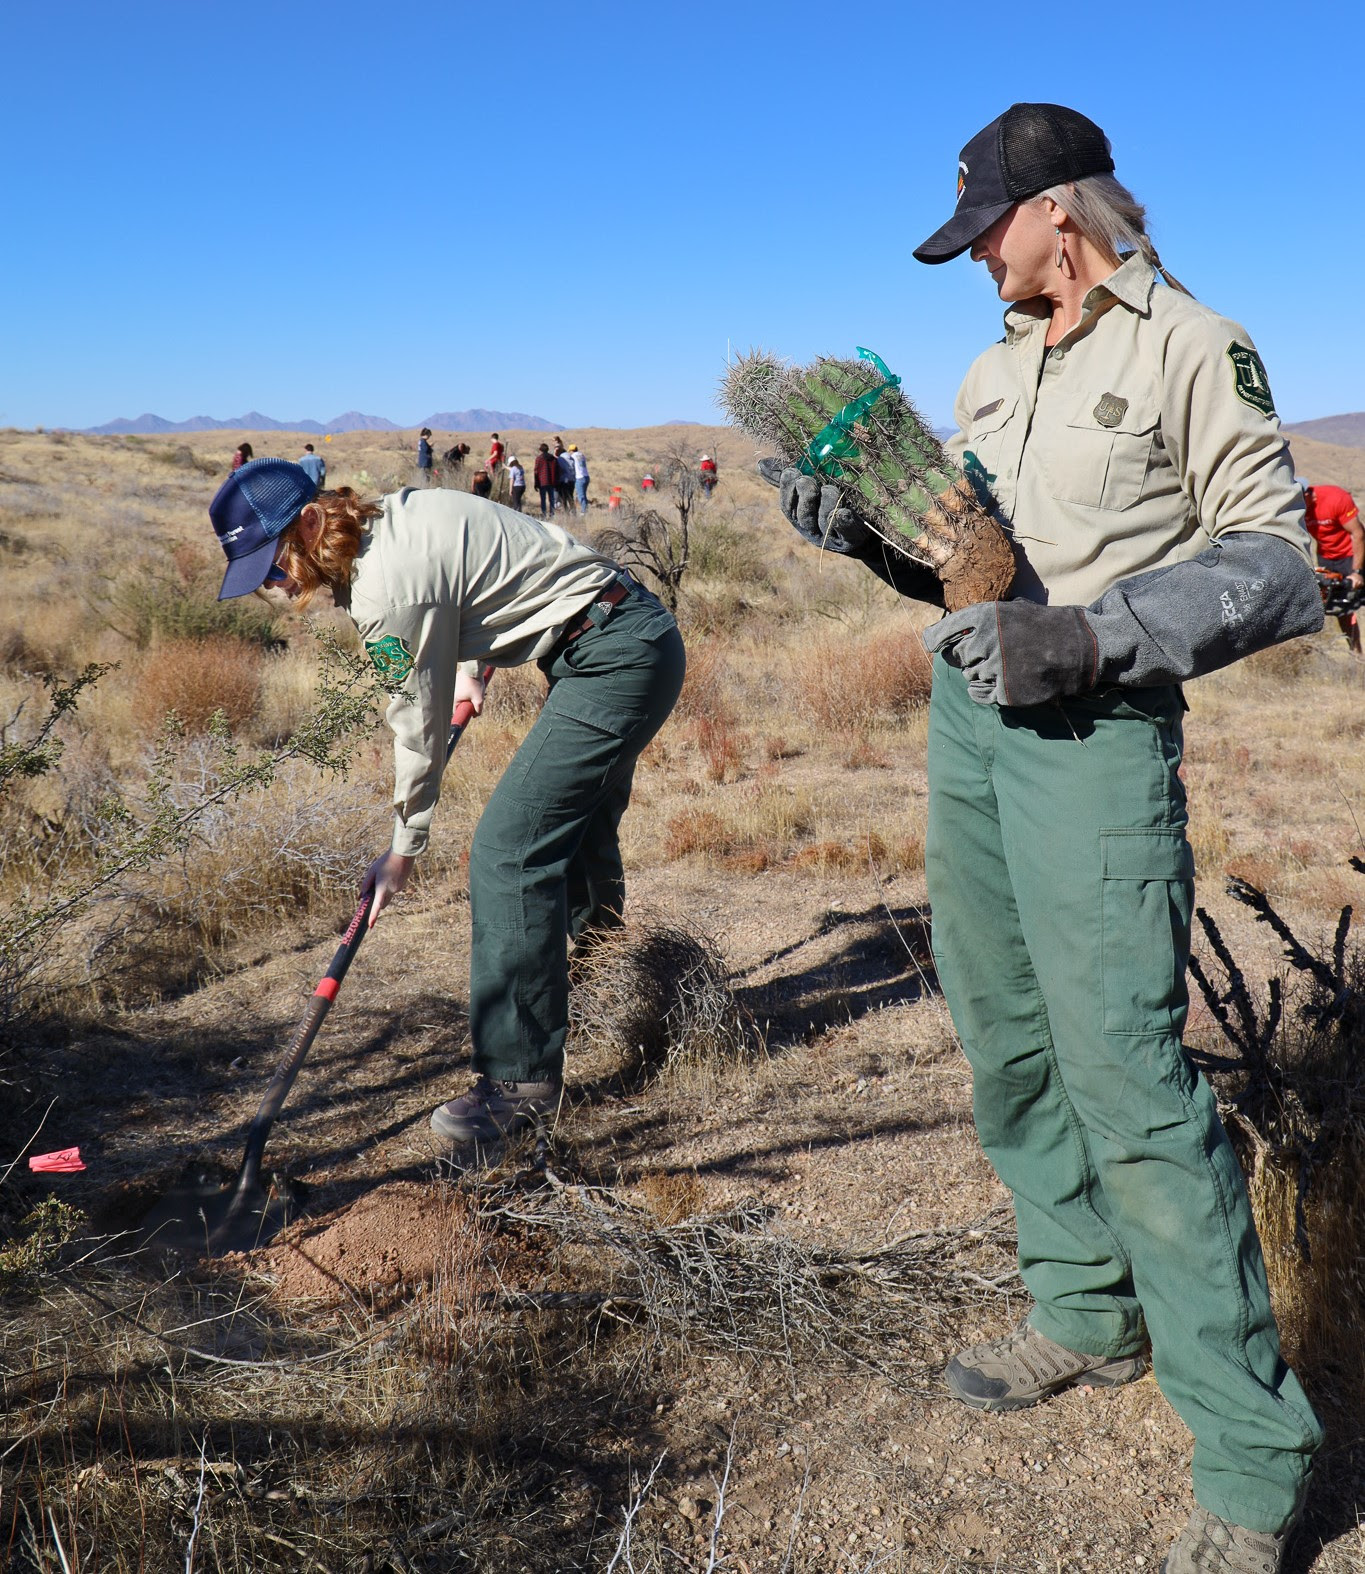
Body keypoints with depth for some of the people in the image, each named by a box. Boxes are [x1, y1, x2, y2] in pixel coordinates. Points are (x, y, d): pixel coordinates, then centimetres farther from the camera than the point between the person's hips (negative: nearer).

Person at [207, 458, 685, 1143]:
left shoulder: (387, 586, -20)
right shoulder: (395, 512, 7)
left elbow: (421, 729, -11)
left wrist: (404, 849, 1)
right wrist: (468, 668, 23)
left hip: (615, 661, -11)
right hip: (642, 632, 11)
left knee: (508, 852, -13)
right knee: (572, 833, 24)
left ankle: (520, 1082, -8)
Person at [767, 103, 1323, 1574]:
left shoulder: (1191, 349, -5)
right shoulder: (991, 372, 17)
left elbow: (1284, 566, -11)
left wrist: (1091, 636, -21)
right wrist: (870, 531, 2)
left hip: (1096, 735, -8)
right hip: (966, 714, 8)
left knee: (1125, 1070, -12)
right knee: (1008, 1040, 12)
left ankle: (1250, 1455, 1)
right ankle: (1087, 1312, 30)